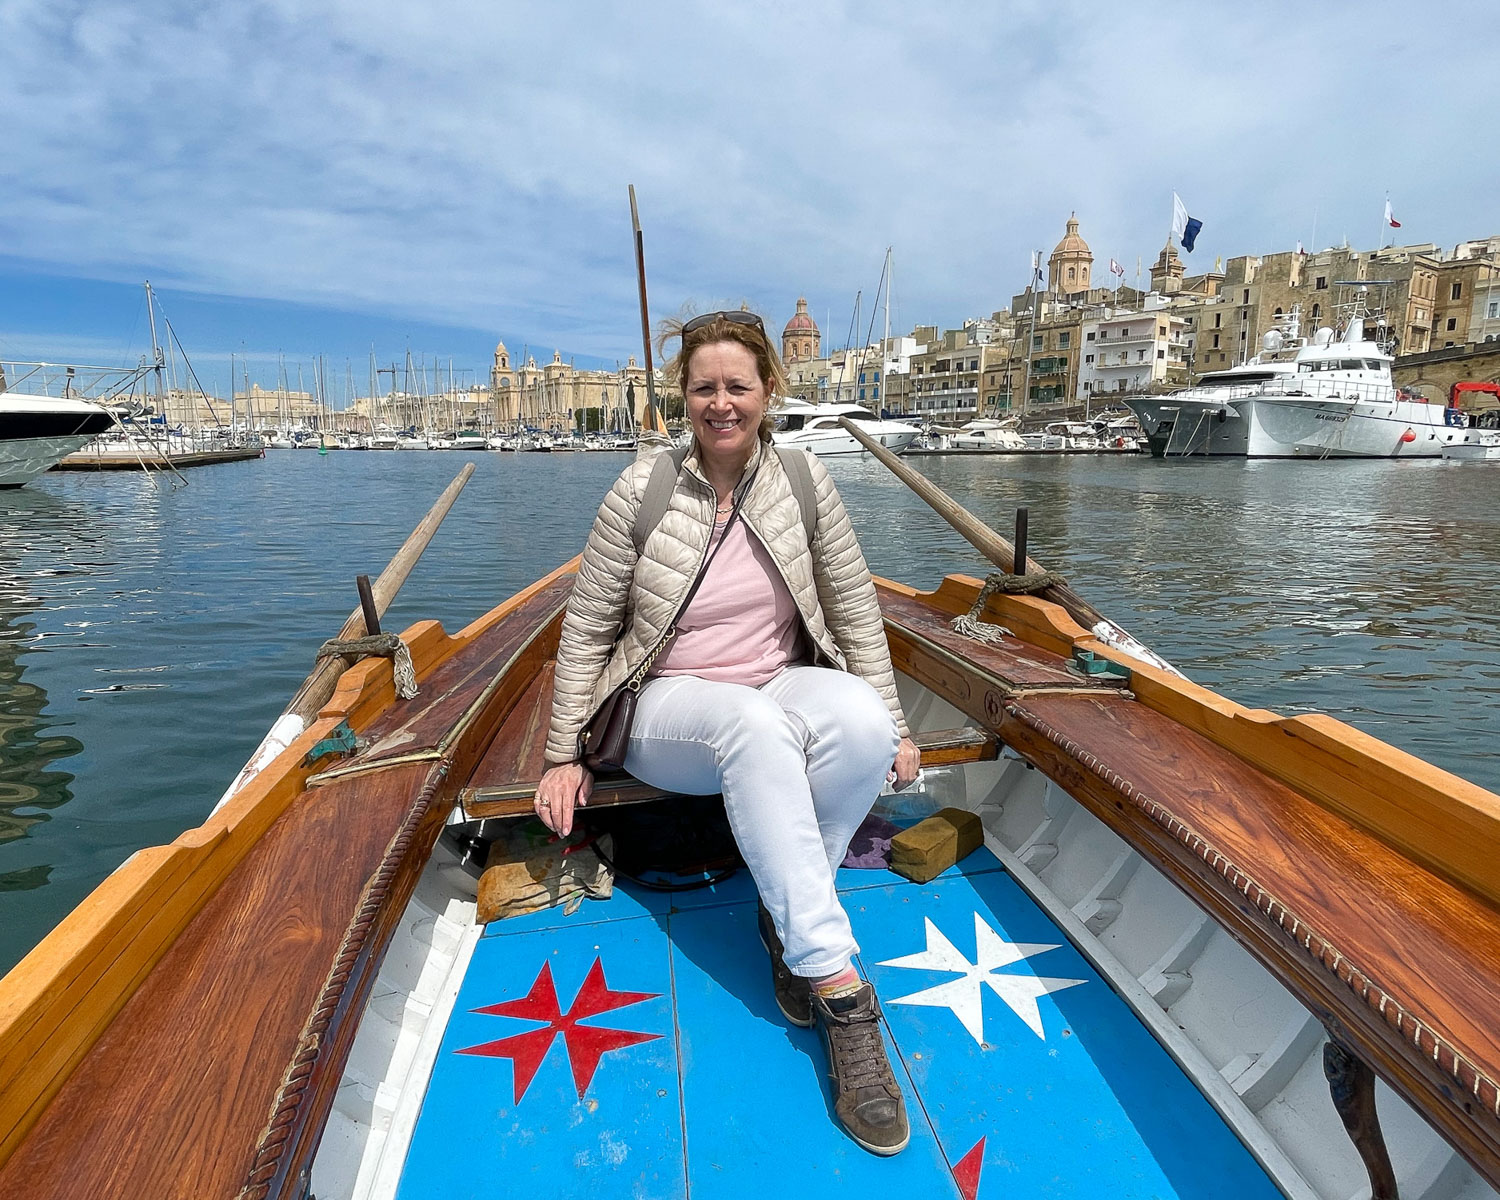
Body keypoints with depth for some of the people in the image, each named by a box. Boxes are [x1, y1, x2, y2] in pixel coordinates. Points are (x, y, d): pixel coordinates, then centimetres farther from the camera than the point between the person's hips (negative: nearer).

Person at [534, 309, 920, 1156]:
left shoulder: (804, 482, 0)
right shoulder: (642, 490, -6)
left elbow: (856, 610, 5)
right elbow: (587, 630, 0)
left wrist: (890, 726, 0)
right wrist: (566, 756, -1)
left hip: (784, 691, 3)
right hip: (669, 709, -2)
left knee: (860, 721, -32)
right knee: (755, 724, -37)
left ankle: (789, 924, -10)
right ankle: (842, 995, -31)